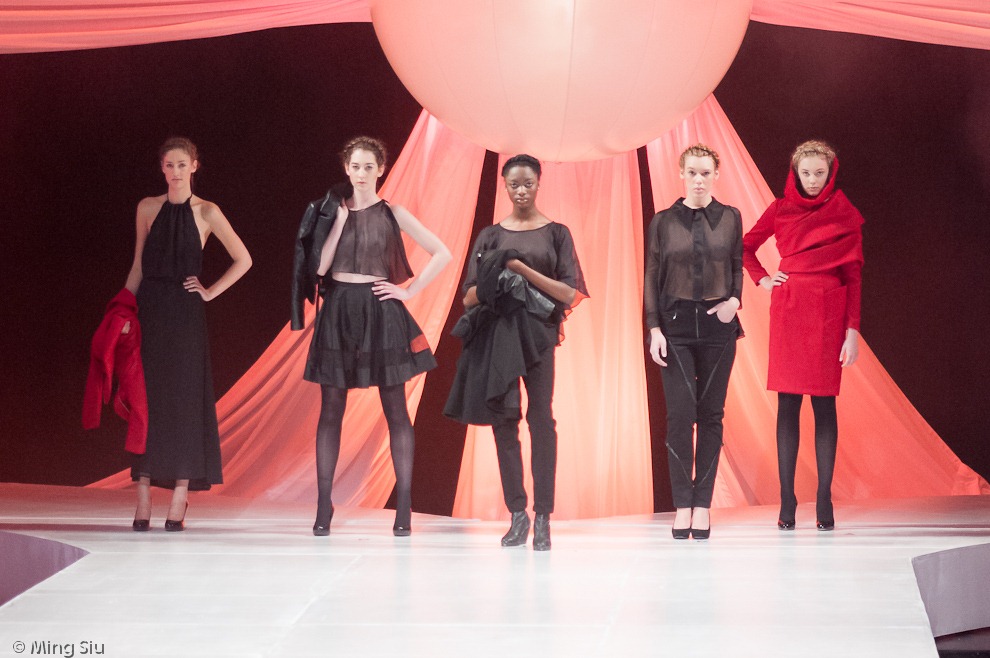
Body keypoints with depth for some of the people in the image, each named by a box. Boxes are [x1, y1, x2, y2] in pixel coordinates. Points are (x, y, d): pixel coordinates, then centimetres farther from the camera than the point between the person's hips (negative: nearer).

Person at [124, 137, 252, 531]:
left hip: (185, 312, -2)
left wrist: (210, 292, -1)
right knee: (147, 397, 0)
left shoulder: (206, 213, 1)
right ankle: (143, 497, 2)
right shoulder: (148, 208, 8)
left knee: (184, 397, -3)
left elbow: (243, 260, 4)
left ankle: (180, 498, -1)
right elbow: (138, 266, 11)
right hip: (149, 311, 2)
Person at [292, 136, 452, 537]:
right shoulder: (331, 210, 7)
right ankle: (324, 505, 5)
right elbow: (320, 267, -4)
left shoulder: (392, 214, 2)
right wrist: (339, 219, -8)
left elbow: (442, 254, 0)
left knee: (395, 410, 0)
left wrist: (410, 290, -4)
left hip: (380, 311, -2)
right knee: (331, 410, 2)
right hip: (338, 311, 2)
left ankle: (404, 506, 2)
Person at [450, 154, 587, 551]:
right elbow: (469, 297, 9)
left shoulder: (556, 233, 7)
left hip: (539, 332, -2)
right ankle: (517, 514, 6)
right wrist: (495, 280, -12)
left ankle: (543, 518, -6)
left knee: (541, 420, -7)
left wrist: (522, 269, -11)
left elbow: (570, 294, -2)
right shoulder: (490, 236, 12)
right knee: (504, 420, -1)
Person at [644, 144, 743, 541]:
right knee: (680, 415, -7)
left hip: (718, 326, 1)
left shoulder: (730, 218, 7)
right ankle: (682, 505, -1)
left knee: (711, 415, 3)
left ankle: (703, 504, 8)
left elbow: (738, 267, 13)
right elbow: (652, 279, 4)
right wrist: (654, 328, -3)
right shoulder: (663, 222, 4)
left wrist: (735, 299, -6)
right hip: (676, 325, -1)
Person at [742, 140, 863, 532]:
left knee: (824, 404, -1)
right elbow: (745, 246, 21)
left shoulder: (844, 215, 3)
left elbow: (853, 274, 0)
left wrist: (853, 330, -7)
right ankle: (786, 501, 0)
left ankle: (824, 500, 1)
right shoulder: (781, 210, 7)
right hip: (788, 310, 1)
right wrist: (762, 279, 6)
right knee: (788, 404, -1)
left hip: (829, 314, -1)